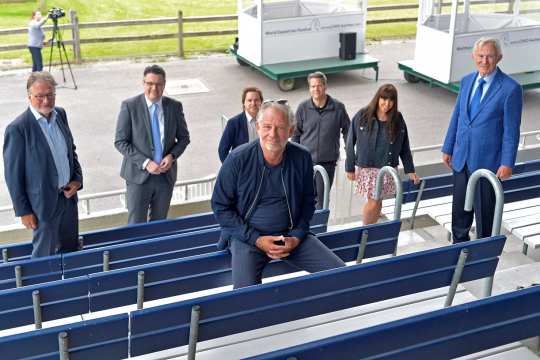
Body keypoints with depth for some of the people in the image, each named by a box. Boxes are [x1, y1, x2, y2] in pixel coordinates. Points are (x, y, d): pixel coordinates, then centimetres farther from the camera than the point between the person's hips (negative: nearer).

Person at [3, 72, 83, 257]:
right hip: (44, 203, -6)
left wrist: (77, 179, -1)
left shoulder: (60, 114, 0)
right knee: (46, 256, 9)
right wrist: (23, 211, -11)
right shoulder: (17, 129, -20)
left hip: (69, 196, 6)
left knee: (71, 250, 20)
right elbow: (13, 174, -14)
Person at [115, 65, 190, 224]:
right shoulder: (129, 106, -8)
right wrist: (145, 163, -18)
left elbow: (184, 137, 9)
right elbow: (120, 142, -8)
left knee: (159, 222, 16)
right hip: (138, 175, -3)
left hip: (166, 174, 3)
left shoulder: (175, 106, 0)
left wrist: (172, 156, -11)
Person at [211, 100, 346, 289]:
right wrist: (256, 239, -12)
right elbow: (221, 207, -5)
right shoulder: (238, 159, -12)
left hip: (291, 235, 3)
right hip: (247, 236, -3)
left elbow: (308, 201, 11)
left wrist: (297, 237, -5)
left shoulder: (302, 158, -4)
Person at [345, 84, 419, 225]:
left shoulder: (398, 119, 0)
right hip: (367, 168, -3)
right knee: (373, 202, -4)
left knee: (378, 202, 9)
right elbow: (350, 143, -3)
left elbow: (404, 147, 5)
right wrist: (350, 167, -3)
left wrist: (410, 171, 2)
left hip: (388, 169, 3)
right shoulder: (362, 116, -8)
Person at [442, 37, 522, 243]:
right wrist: (448, 149, 14)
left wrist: (507, 163, -14)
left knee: (484, 213, 7)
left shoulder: (510, 89, -12)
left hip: (487, 162, -5)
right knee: (459, 210, 17)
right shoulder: (466, 81, 6)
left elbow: (511, 130, -11)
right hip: (461, 158, 6)